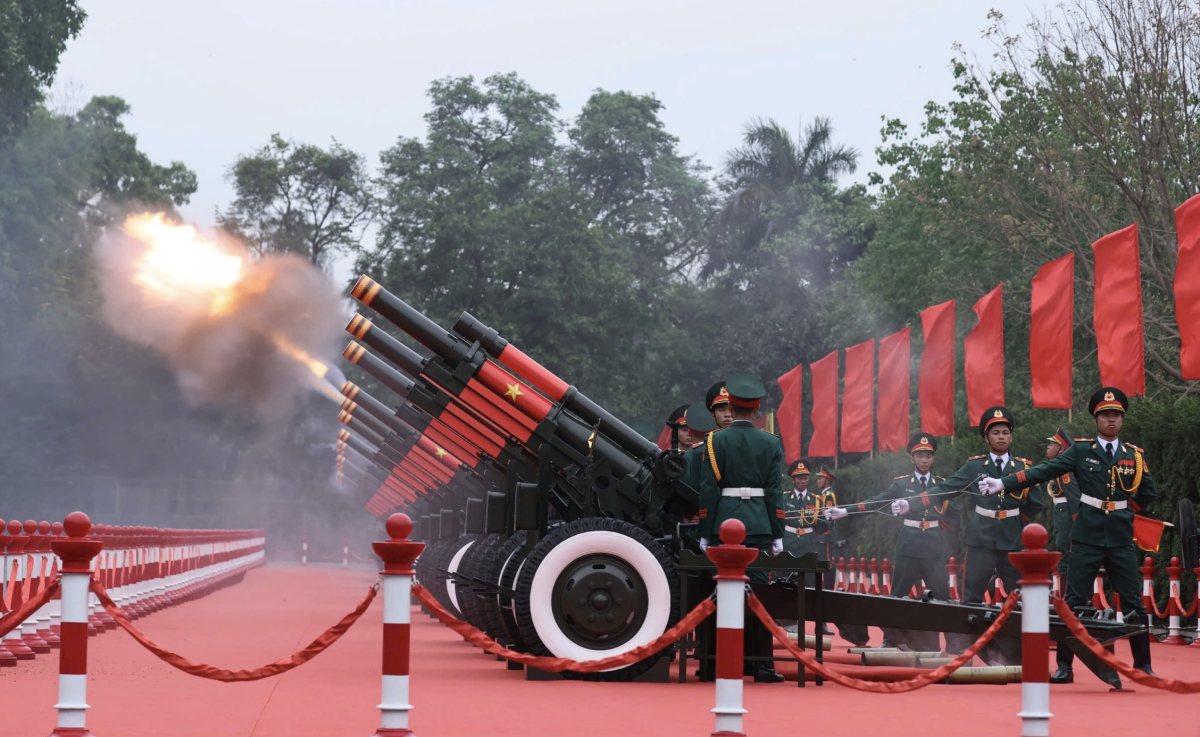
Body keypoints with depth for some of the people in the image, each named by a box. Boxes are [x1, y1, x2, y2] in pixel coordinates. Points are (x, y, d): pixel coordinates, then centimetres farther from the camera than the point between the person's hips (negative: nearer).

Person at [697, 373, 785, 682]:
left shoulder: (714, 441, 0)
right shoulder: (771, 443, 3)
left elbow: (708, 491, -2)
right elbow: (775, 492, 2)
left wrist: (705, 535, 2)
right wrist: (777, 535, 5)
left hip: (723, 526, -1)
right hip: (759, 527, 1)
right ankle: (760, 665, 0)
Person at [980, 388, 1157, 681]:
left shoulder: (1135, 455, 6)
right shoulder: (1081, 451, 0)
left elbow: (1147, 493, 17)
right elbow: (1043, 471, -8)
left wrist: (1123, 511, 7)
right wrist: (1003, 484, -16)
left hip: (1121, 539, 2)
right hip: (1087, 539, -1)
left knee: (1134, 603, 3)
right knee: (1074, 601, -1)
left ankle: (1143, 666, 12)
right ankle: (1064, 666, 4)